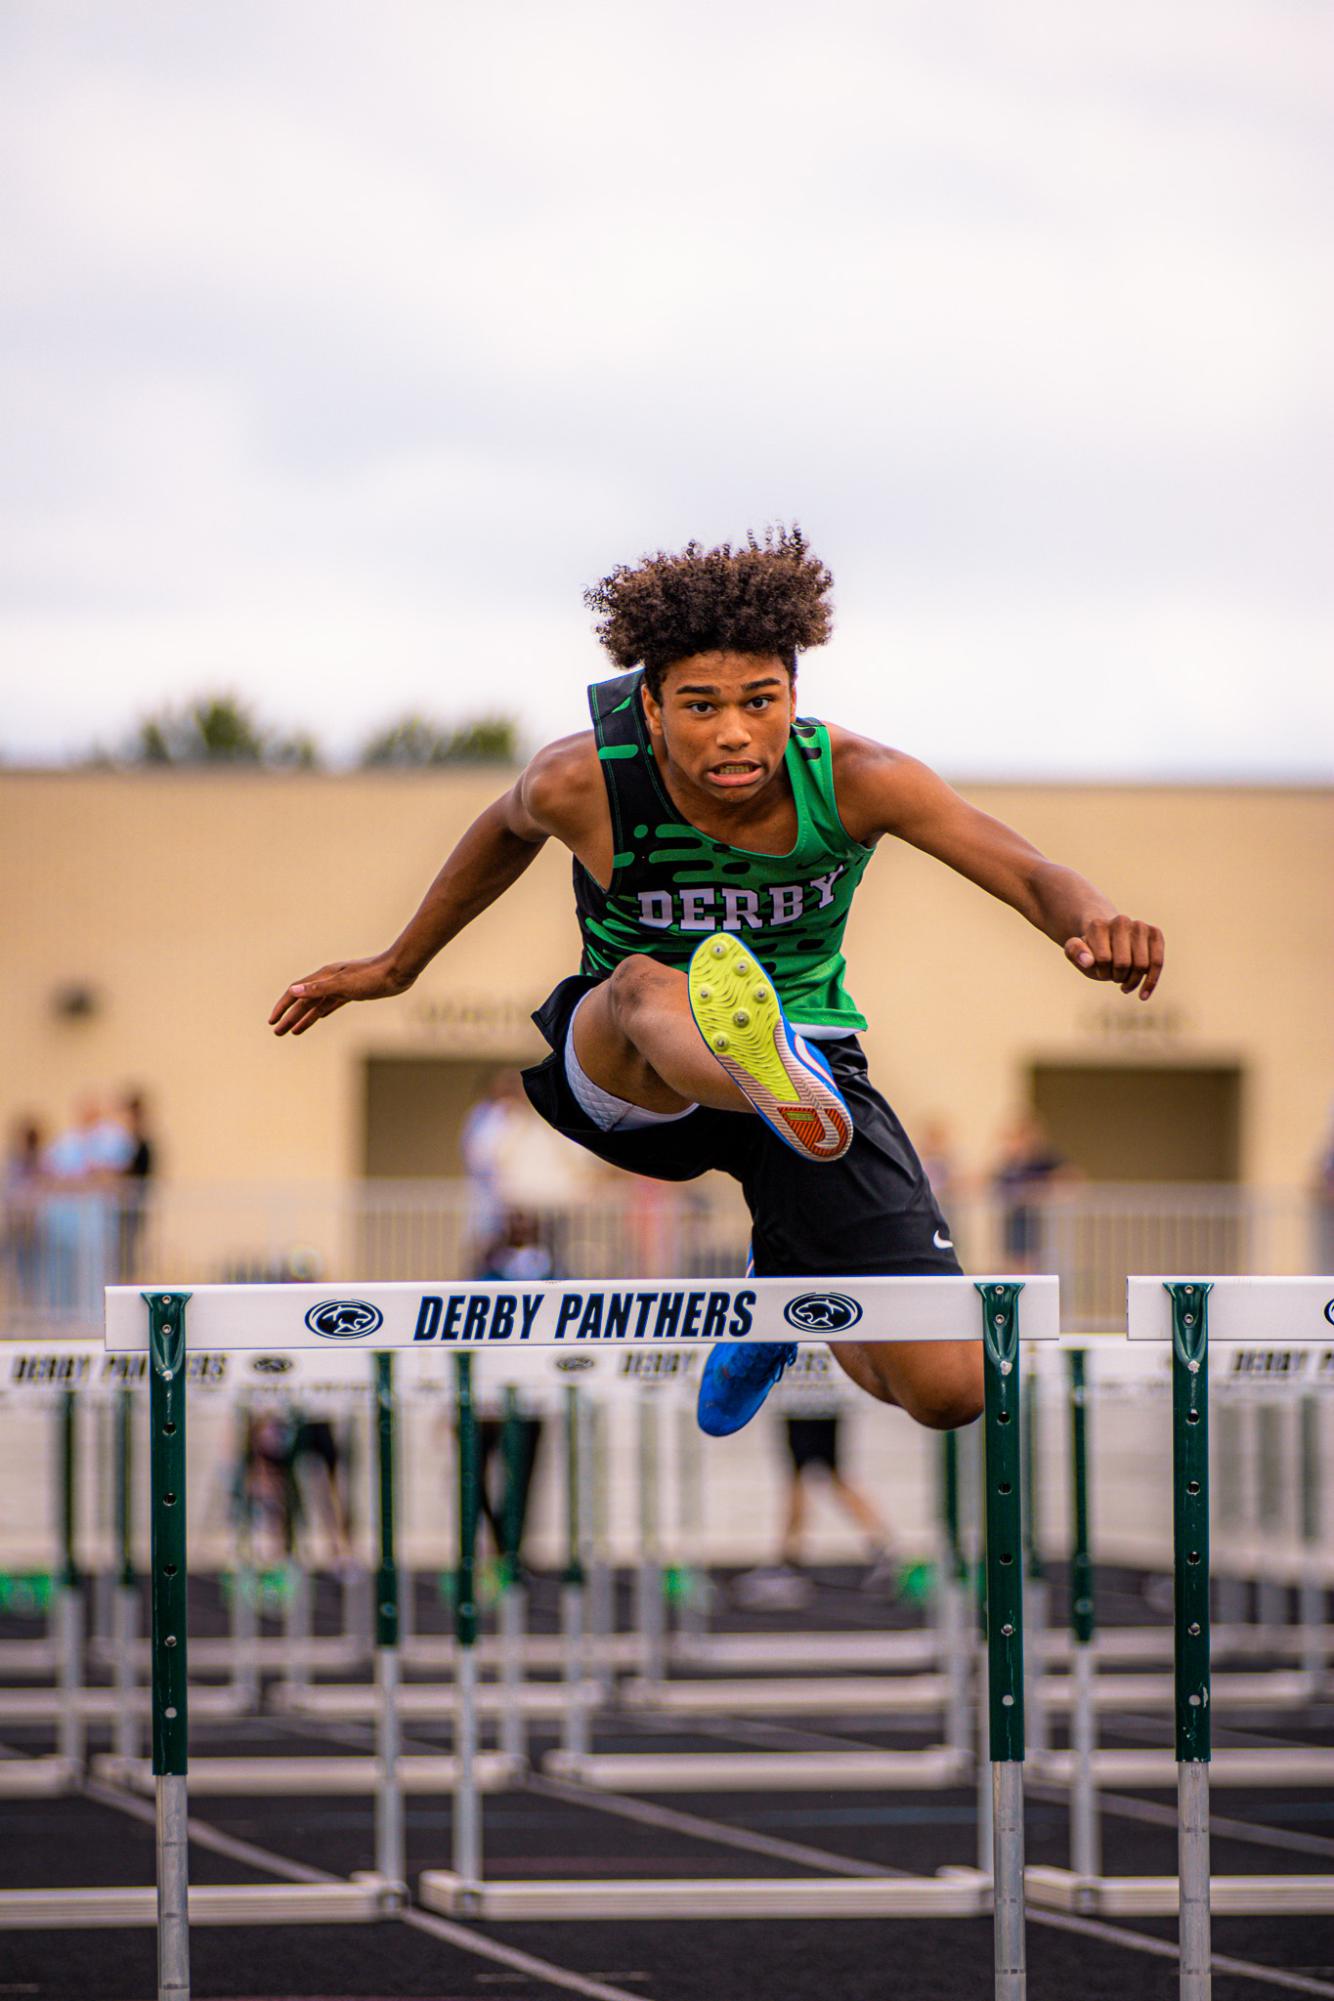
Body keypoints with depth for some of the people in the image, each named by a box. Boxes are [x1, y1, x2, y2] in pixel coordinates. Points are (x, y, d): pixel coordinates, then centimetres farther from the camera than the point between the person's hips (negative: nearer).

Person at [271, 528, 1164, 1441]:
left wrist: (1097, 924, -51)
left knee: (949, 1393, -8)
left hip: (811, 1046, 1)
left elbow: (1034, 877, -26)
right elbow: (508, 833, 8)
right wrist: (398, 966, 22)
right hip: (623, 1072, -1)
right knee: (645, 985, -41)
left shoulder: (854, 780, -20)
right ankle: (781, 1085, -80)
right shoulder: (581, 783, -17)